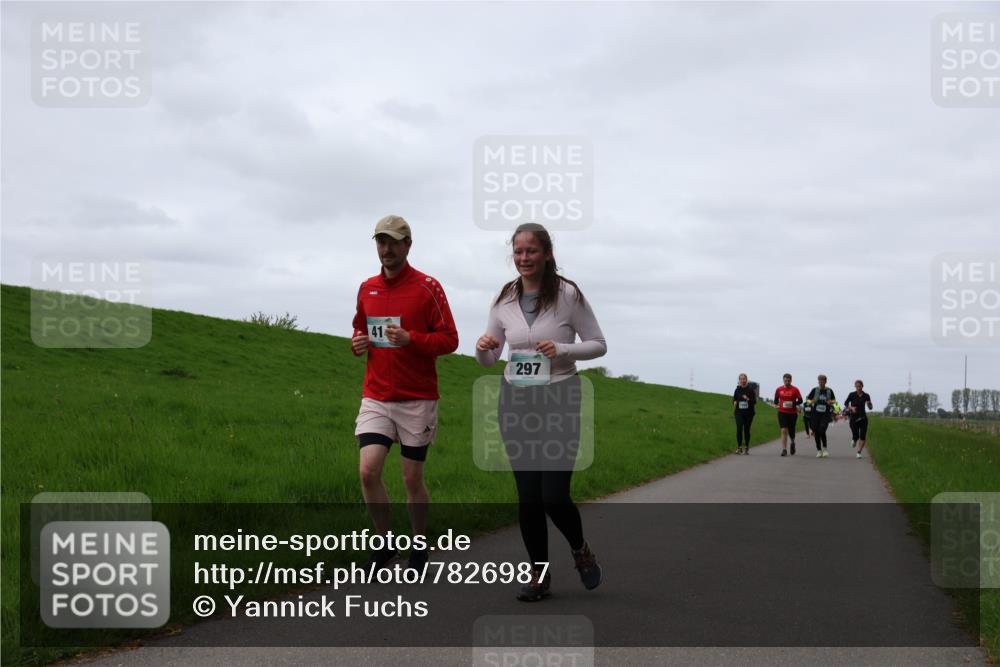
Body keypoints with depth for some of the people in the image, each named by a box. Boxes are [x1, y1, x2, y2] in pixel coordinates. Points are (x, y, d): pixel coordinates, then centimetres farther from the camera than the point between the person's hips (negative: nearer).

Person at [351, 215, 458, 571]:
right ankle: (385, 543, 9)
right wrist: (357, 342, 1)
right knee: (368, 471, -10)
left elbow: (449, 339, -7)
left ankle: (419, 548, 23)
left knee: (412, 479, 4)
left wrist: (410, 338, -22)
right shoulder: (366, 288, 9)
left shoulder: (428, 287, -6)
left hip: (418, 399, -3)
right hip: (376, 397, 3)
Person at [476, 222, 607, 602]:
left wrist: (561, 350, -19)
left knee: (554, 496, -8)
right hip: (515, 401, 3)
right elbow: (488, 360, 10)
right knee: (528, 496, 4)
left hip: (558, 401, -3)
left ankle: (581, 551, 23)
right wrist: (483, 348, -14)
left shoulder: (567, 295, -7)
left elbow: (598, 344, -2)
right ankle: (539, 575, 18)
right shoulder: (505, 300, 4)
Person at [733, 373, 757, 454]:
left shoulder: (751, 390, 0)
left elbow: (754, 402, -4)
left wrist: (748, 399, -21)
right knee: (739, 428, -15)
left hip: (748, 412, -1)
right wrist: (735, 403, -4)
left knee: (747, 430, 5)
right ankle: (739, 447, -11)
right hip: (739, 412, 1)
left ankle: (746, 448, 17)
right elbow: (734, 400, 18)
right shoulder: (737, 390, 8)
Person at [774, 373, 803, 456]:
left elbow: (800, 400, -3)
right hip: (782, 413, 1)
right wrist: (777, 404, -6)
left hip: (792, 413, -1)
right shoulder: (779, 389, 3)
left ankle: (793, 443, 39)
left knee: (791, 431, 5)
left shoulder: (795, 389, -3)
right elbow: (776, 399, 15)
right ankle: (784, 450, -8)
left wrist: (793, 403, -20)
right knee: (784, 431, -10)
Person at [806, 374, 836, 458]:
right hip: (816, 413, 1)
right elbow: (807, 399, 7)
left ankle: (825, 448, 1)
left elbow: (834, 399, 16)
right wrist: (810, 401, -15)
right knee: (816, 432, 1)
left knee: (822, 430, -18)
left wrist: (831, 402, -6)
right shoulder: (815, 390, 1)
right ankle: (819, 450, 15)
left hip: (826, 414, -1)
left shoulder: (829, 391, 2)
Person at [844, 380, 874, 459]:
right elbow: (845, 403, 4)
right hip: (854, 418, -1)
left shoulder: (866, 396, 0)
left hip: (863, 417, 1)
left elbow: (870, 408, 5)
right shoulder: (852, 395, -5)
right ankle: (854, 439, 33)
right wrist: (851, 407, -15)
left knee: (863, 437, -7)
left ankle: (859, 452, 4)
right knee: (856, 436, -5)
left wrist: (869, 404, -18)